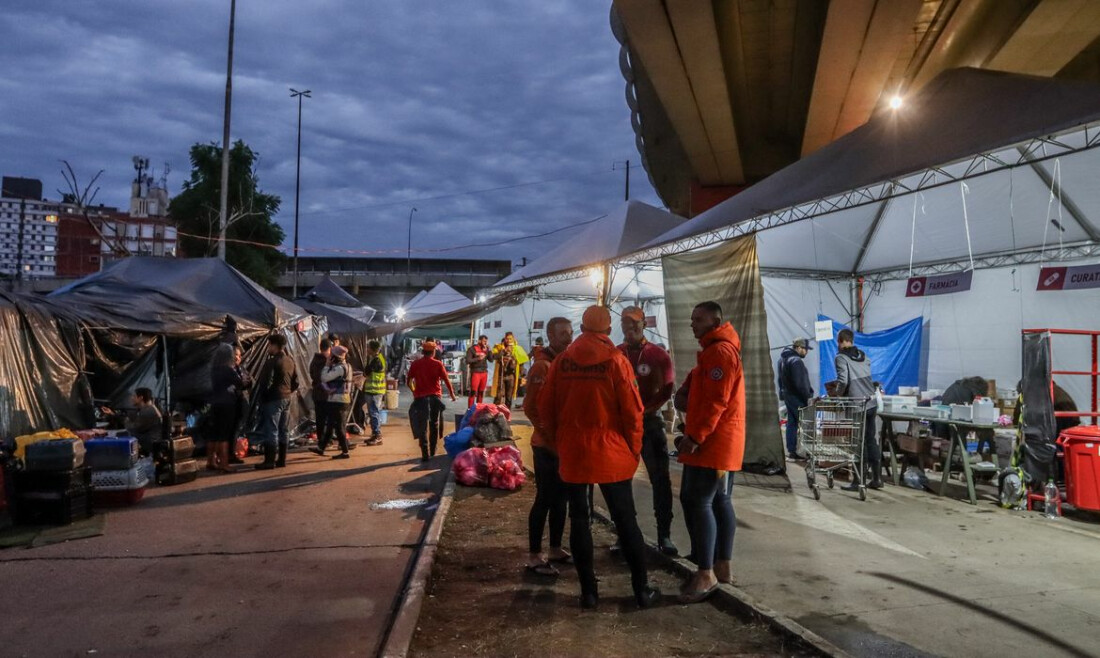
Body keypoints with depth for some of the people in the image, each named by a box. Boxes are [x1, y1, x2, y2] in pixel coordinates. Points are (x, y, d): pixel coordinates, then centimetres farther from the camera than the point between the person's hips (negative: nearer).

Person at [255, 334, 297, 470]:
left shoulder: (272, 362, -15)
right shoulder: (290, 361, 10)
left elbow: (267, 383, -18)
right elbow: (296, 382, 13)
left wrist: (262, 398, -6)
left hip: (274, 399, -8)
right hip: (286, 399, 8)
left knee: (271, 431, -4)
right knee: (283, 431, 12)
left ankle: (269, 461, -2)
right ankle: (281, 460, 17)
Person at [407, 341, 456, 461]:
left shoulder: (415, 364, -1)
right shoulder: (438, 364, -3)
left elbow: (409, 381, 2)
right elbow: (446, 380, -5)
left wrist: (414, 391, 19)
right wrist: (452, 394, 5)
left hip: (420, 397, -1)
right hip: (435, 397, 1)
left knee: (422, 427, -1)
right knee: (434, 425, 17)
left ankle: (425, 454, -11)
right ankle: (432, 452, 24)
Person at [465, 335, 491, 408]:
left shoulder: (486, 349, 12)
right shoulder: (472, 349, -3)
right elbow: (468, 360, -10)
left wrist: (489, 350, -3)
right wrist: (478, 358, -14)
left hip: (484, 372, 5)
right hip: (475, 372, -5)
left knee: (481, 392, 8)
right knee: (473, 392, -10)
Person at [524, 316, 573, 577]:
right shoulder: (542, 365, -14)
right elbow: (530, 407, -19)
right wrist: (547, 435, -17)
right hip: (548, 445, -8)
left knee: (561, 497, 14)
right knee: (545, 499, -2)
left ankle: (555, 549, 26)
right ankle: (534, 556, 7)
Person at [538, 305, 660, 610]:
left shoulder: (562, 360, 0)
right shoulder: (615, 360, -7)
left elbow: (546, 407, 3)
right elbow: (632, 410, -9)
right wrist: (634, 450, 4)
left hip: (572, 454, 2)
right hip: (611, 454, -2)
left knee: (579, 519, 11)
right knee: (625, 520, 8)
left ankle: (588, 590, 15)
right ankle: (642, 590, 15)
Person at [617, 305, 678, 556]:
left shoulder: (658, 355, -2)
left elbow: (666, 390, -4)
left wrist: (645, 409, -16)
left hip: (649, 421, -2)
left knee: (660, 478, -2)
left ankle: (664, 535, 6)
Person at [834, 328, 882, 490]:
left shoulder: (841, 358, -10)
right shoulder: (863, 355, 11)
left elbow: (843, 381, -21)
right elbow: (867, 377, 14)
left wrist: (838, 395, -6)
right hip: (871, 403, 6)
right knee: (871, 440, 14)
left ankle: (859, 481, 6)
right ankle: (877, 478, 21)